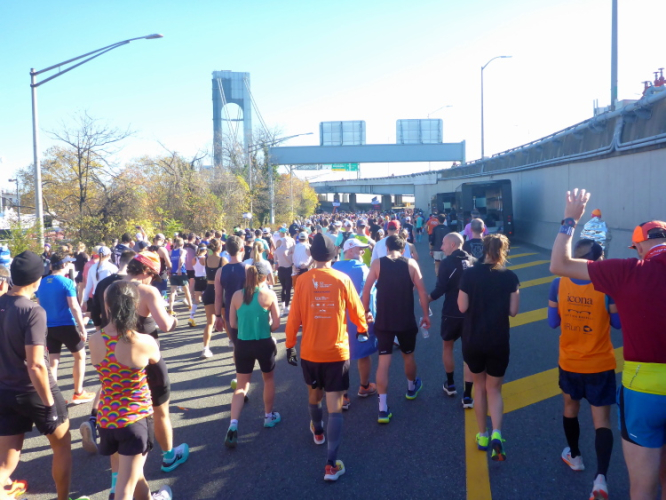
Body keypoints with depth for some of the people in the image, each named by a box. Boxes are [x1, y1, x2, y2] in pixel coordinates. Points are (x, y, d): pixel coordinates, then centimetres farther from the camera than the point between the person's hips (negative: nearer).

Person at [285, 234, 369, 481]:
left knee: (314, 394, 27)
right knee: (334, 407, 2)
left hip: (310, 352, 2)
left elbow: (294, 318, -3)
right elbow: (357, 313, 0)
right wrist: (363, 327, 22)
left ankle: (317, 430, 53)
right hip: (337, 352, -2)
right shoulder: (343, 279, -8)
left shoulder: (302, 281, -6)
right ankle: (331, 465, 0)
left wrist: (290, 345, 10)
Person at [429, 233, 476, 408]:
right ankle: (467, 396, 7)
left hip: (451, 313, -3)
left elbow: (440, 289, -16)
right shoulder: (474, 262, 1)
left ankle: (450, 385, 32)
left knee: (447, 347, 21)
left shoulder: (447, 263, -13)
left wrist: (428, 298, 1)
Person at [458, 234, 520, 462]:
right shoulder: (510, 277, -6)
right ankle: (497, 434, -6)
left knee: (479, 387, 19)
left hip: (472, 341, 0)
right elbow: (513, 311, -5)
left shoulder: (469, 274, -9)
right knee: (494, 389, 14)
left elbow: (462, 307, -8)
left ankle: (482, 436, 26)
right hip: (498, 342, 0)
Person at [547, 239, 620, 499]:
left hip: (569, 362, 2)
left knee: (570, 408, 25)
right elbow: (618, 323, -3)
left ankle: (575, 456, 42)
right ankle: (601, 478, -7)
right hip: (600, 365, -2)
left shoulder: (558, 284, -11)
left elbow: (553, 322, -1)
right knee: (602, 421, 6)